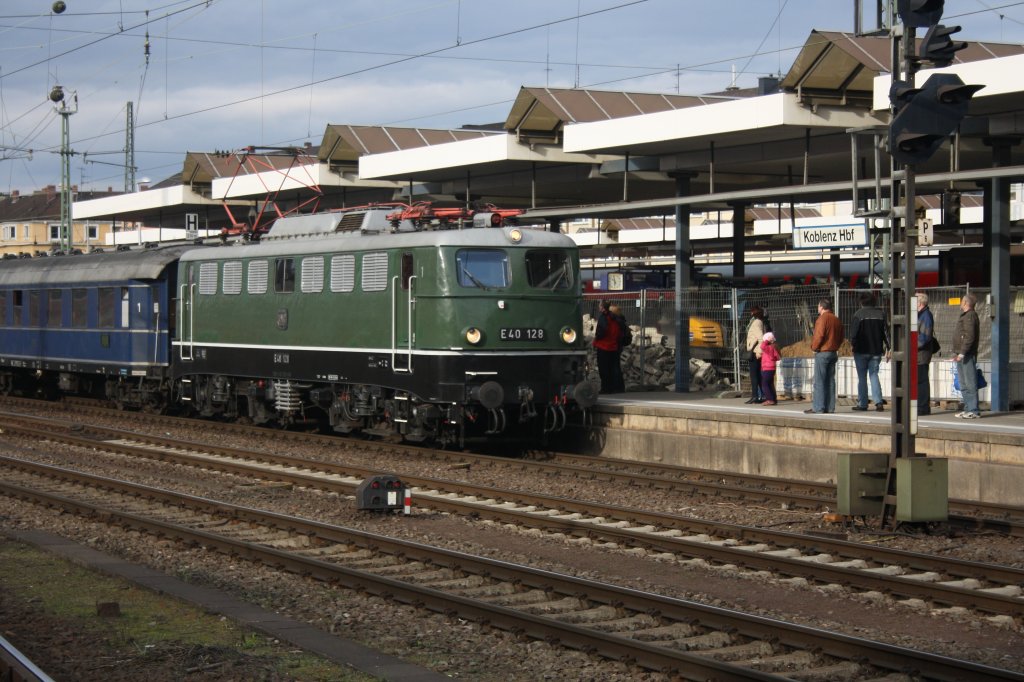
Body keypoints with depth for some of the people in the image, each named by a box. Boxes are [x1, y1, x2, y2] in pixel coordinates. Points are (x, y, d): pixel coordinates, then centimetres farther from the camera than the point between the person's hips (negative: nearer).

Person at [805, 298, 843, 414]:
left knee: (819, 381, -6)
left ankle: (818, 407, -8)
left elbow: (819, 335, -20)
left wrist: (814, 347, -6)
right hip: (833, 352, 8)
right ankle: (830, 407, 10)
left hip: (822, 353, -8)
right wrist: (835, 347, 16)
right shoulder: (836, 320, 13)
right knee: (830, 380, 10)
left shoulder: (823, 319, -13)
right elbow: (841, 337, 15)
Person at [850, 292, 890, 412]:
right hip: (876, 351, 4)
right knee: (874, 375, 9)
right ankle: (878, 401, -5)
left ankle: (862, 403, 6)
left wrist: (853, 343, 5)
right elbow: (886, 331, 3)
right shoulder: (881, 314, 4)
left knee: (862, 377, 5)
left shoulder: (859, 314, -9)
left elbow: (854, 333, -12)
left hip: (862, 351, -4)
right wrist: (888, 347, 8)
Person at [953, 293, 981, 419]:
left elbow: (969, 337, -21)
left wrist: (962, 353, -23)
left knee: (970, 384, -9)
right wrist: (956, 352, 18)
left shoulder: (970, 316, -13)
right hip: (962, 356, 11)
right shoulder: (965, 316, 19)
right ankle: (968, 409, 18)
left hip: (967, 356, -11)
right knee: (964, 385, 14)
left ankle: (973, 411, -9)